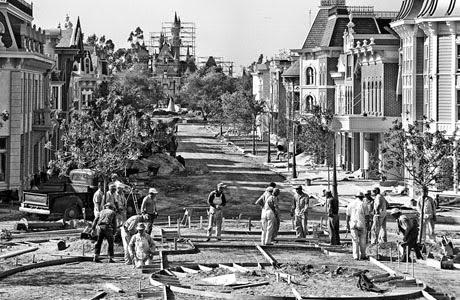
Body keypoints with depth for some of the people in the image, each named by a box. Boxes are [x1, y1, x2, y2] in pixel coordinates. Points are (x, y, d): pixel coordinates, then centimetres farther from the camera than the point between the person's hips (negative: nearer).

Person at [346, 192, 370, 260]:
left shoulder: (350, 204, 5)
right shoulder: (363, 204, -1)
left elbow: (348, 216, 6)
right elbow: (367, 216, -3)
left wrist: (347, 225, 13)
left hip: (353, 224, 2)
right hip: (361, 224, -1)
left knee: (355, 241, 4)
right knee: (362, 240, 9)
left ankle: (356, 256, 1)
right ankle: (362, 255, 12)